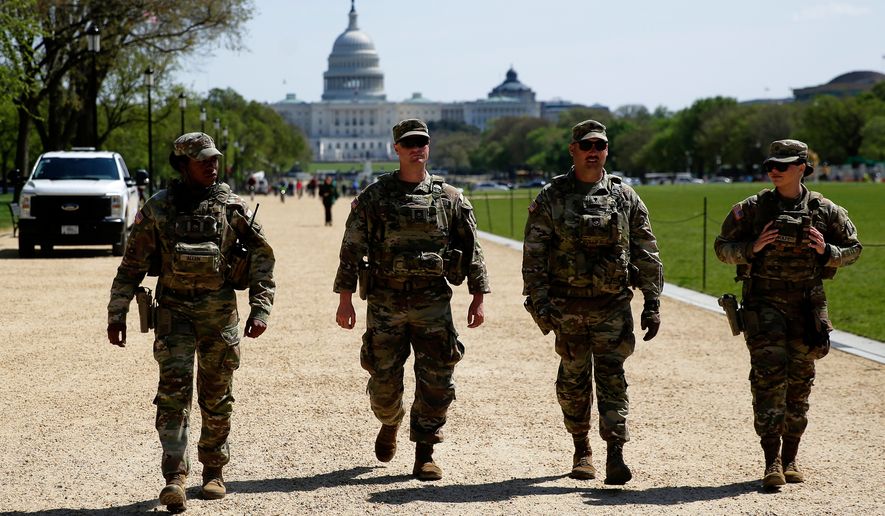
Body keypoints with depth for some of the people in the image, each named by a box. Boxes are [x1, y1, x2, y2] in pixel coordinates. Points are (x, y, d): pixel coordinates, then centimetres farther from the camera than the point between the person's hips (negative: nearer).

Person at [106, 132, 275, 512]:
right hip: (174, 310, -1)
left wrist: (261, 307, -6)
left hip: (220, 312, 1)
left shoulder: (231, 206, 0)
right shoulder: (157, 209, 1)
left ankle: (213, 470, 23)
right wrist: (116, 314, 2)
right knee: (173, 389, -12)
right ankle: (175, 478, -16)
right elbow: (132, 265, 5)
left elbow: (262, 255, 2)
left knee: (216, 396, 7)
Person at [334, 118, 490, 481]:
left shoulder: (449, 198, 4)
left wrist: (478, 297, 2)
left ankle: (424, 455, 6)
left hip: (433, 302, 1)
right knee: (384, 382, 6)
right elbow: (352, 250, 1)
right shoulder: (373, 197, 1)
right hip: (385, 303, 0)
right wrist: (345, 299, -4)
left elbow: (471, 249, 7)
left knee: (436, 381, -4)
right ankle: (389, 425, 38)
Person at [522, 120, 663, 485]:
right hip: (567, 307, 0)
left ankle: (615, 456, -12)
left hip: (613, 305, 0)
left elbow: (647, 254, 8)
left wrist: (652, 304, 3)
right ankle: (581, 450, 23)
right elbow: (534, 256, 0)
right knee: (573, 380, 9)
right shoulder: (550, 198, 2)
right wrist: (539, 304, -9)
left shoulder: (625, 198, 6)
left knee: (612, 378, -8)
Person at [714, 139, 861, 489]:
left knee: (799, 382, 8)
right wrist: (752, 248, -14)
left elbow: (853, 249, 12)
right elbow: (722, 248, 5)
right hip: (764, 304, -2)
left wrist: (827, 251, -9)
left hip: (807, 305, 2)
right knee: (769, 376, -13)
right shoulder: (752, 208, 1)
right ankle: (771, 462, -15)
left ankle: (790, 460, 20)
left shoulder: (825, 211, 3)